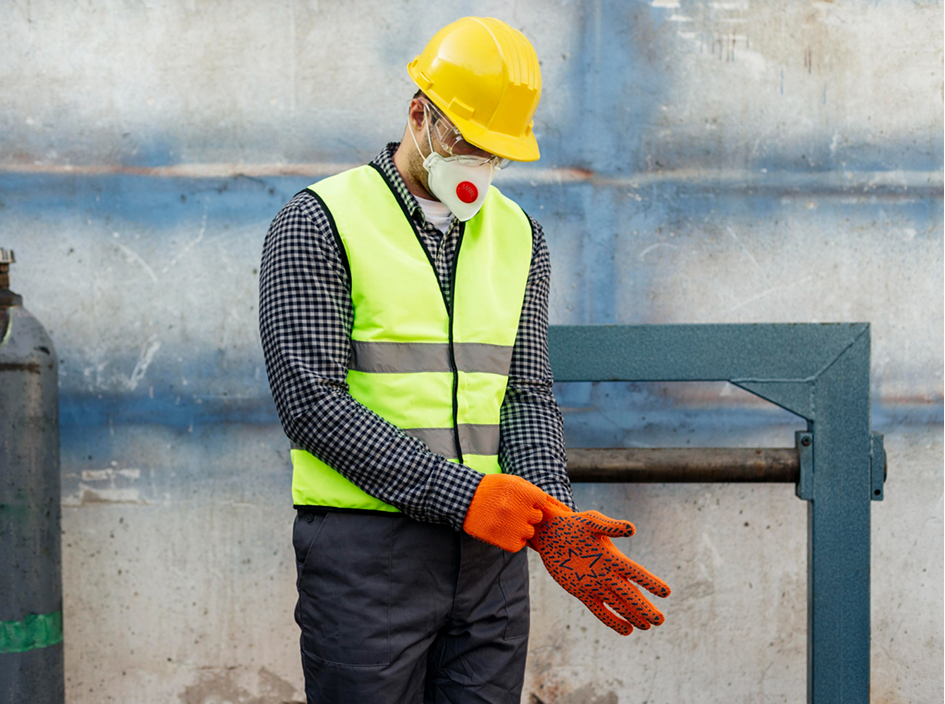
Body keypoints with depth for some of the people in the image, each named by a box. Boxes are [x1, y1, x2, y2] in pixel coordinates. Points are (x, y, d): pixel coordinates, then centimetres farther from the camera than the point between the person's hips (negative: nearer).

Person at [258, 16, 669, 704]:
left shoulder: (519, 236, 12)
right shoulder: (320, 223, -5)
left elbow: (527, 394, 8)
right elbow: (310, 399, -13)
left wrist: (552, 518, -11)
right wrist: (459, 494, -17)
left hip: (491, 546, 5)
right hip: (366, 549, -5)